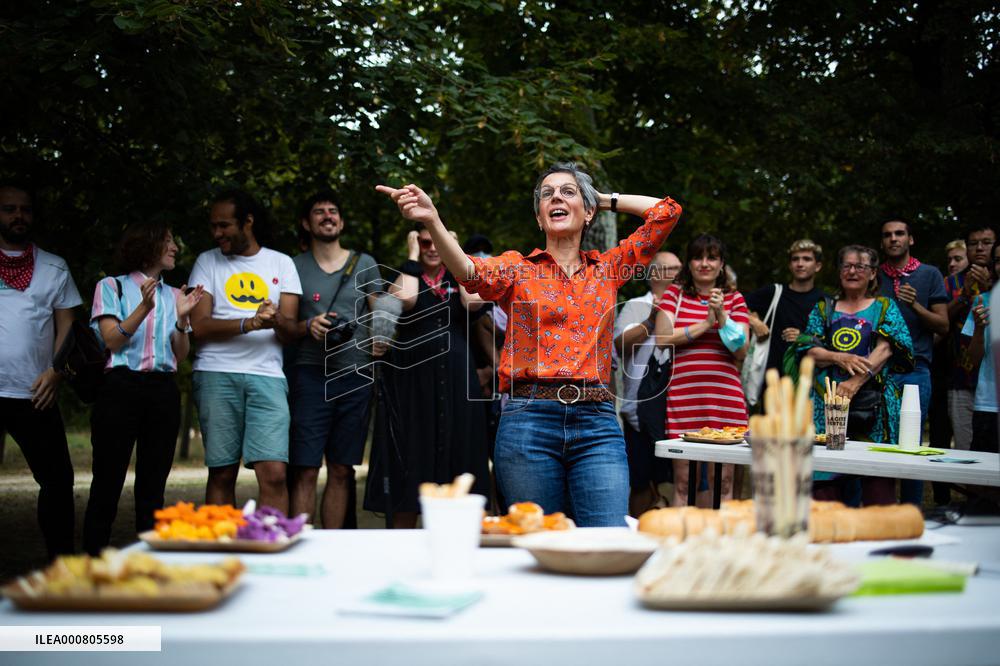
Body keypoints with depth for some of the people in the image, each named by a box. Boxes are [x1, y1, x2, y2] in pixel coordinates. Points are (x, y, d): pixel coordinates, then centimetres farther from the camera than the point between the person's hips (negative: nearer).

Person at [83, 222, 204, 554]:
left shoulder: (174, 295, 17)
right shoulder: (112, 286, 7)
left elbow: (181, 354, 12)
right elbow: (112, 340, -5)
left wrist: (182, 317, -4)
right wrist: (144, 308, -17)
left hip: (163, 391, 4)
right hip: (121, 386, -4)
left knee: (152, 486, 5)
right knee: (107, 481, -5)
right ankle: (93, 560, -1)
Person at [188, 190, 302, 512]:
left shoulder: (282, 263, 14)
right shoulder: (207, 262, 12)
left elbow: (291, 331, 7)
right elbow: (200, 326, 0)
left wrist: (277, 322, -17)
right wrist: (250, 323, -15)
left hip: (267, 376, 0)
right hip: (217, 375, 0)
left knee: (274, 474, -12)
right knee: (222, 474, 1)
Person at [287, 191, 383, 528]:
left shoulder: (364, 264, 13)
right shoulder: (294, 267, 8)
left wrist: (381, 339, -9)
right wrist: (308, 326, -11)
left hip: (356, 376, 2)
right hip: (310, 374, -2)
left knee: (341, 470, 5)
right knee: (305, 470, -9)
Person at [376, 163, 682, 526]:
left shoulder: (606, 268, 16)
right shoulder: (517, 267, 10)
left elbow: (667, 210, 14)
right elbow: (471, 272, -13)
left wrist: (606, 200, 23)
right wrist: (432, 220, -29)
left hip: (596, 423, 1)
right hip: (529, 419, -1)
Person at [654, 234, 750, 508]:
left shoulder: (734, 300, 13)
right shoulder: (675, 294, 9)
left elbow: (741, 351, 4)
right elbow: (662, 338, -4)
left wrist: (722, 316, -8)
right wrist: (706, 324, -5)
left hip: (725, 397, 2)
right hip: (684, 396, -2)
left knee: (723, 481, 2)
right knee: (683, 482, -4)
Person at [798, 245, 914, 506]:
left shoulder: (885, 307, 12)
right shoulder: (824, 308, 17)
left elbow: (885, 349, -4)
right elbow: (808, 350, 7)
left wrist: (855, 381, -18)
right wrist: (840, 358, -13)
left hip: (874, 403, -2)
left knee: (878, 484, -8)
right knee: (824, 481, -3)